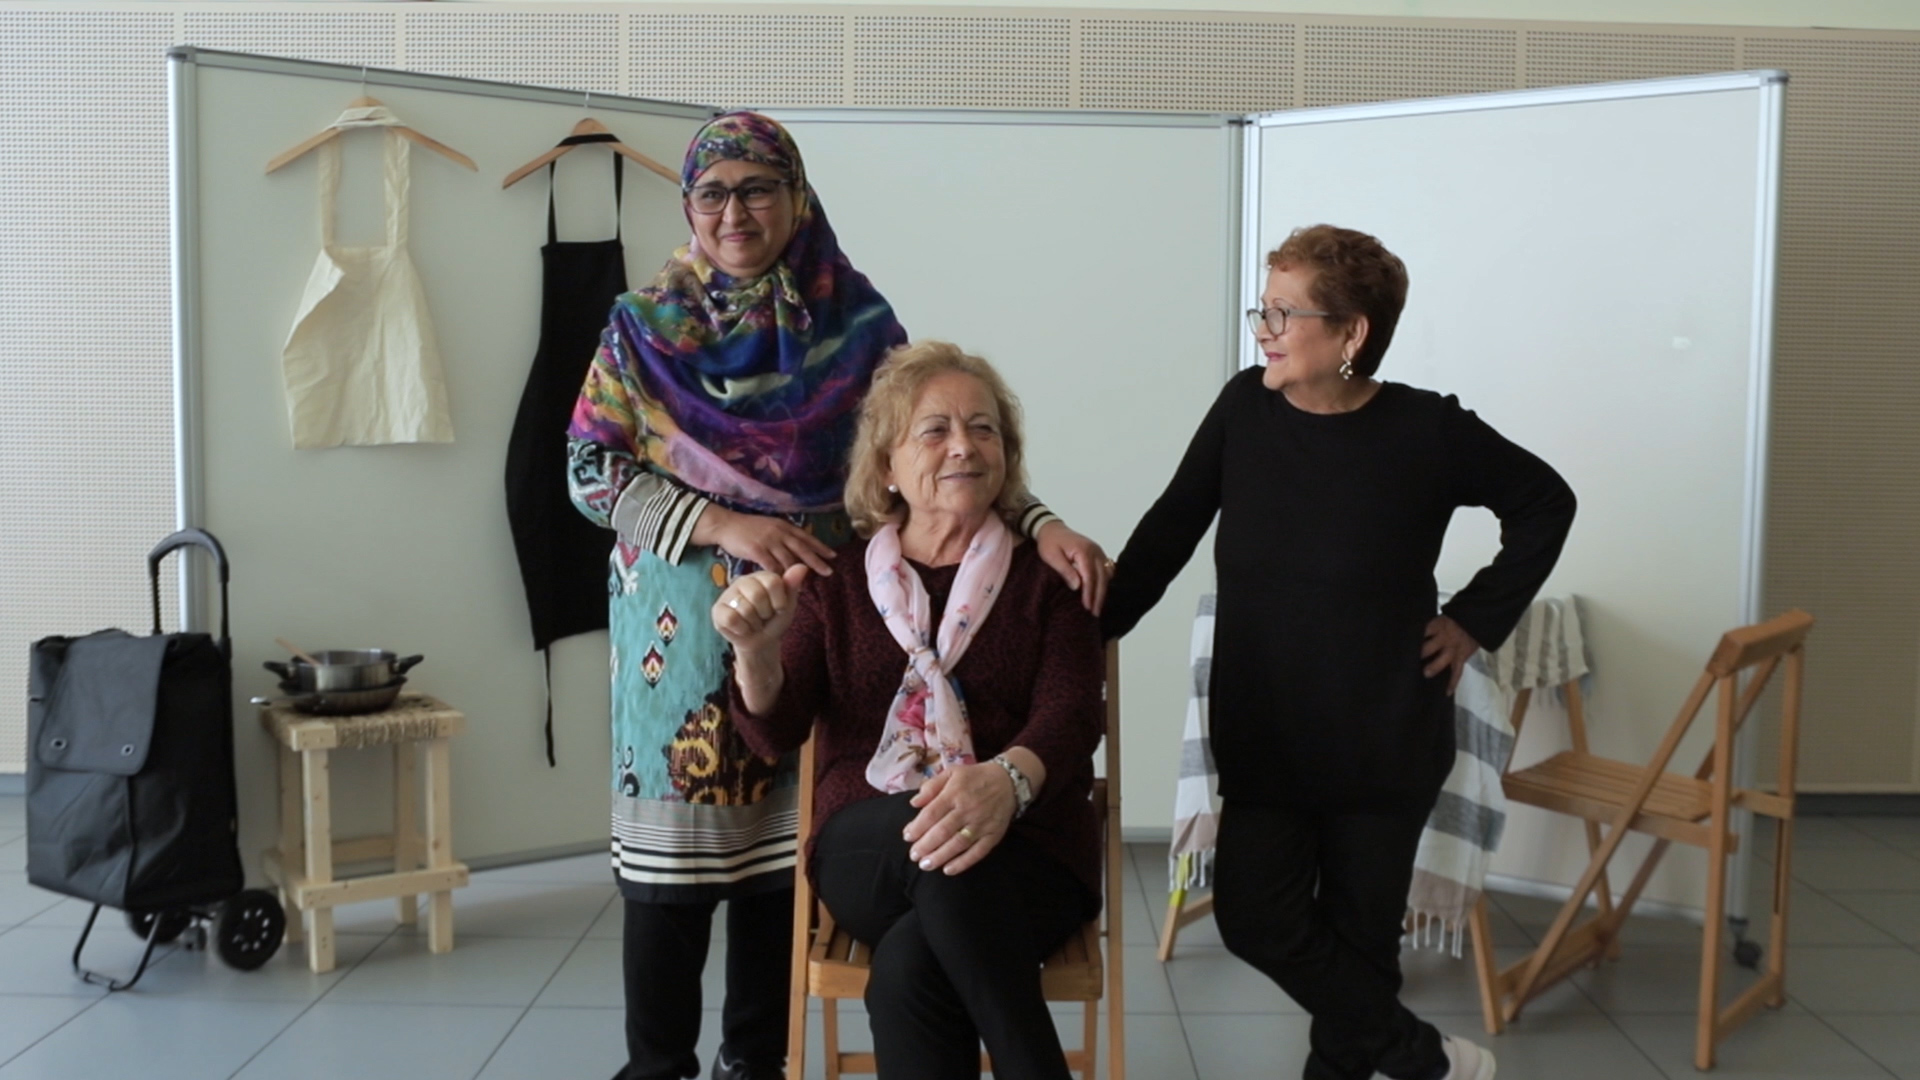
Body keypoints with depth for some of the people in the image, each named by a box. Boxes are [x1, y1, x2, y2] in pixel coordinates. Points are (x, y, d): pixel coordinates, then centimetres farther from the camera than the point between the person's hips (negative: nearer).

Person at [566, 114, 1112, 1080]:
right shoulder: (645, 325, 2)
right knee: (673, 848, 2)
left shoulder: (857, 323, 2)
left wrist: (1040, 525, -18)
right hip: (684, 630, 0)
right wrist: (722, 525, -15)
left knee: (782, 844, 8)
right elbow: (590, 469, -2)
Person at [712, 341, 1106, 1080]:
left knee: (909, 972, -33)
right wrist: (756, 652, -23)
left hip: (1026, 850, -1)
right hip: (870, 850, 2)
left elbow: (1071, 712, -9)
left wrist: (1008, 780, -33)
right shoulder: (837, 581, 12)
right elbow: (775, 732, 2)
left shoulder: (1048, 575, 8)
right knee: (930, 840, -35)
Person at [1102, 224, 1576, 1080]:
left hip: (1384, 743, -3)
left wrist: (1475, 619, -1)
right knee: (1255, 917, -3)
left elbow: (1545, 504, 4)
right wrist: (1091, 630, -2)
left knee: (1360, 932, 7)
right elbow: (1169, 530, 2)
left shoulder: (1427, 432, -10)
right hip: (1265, 741, 3)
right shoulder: (1245, 407, -3)